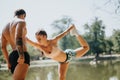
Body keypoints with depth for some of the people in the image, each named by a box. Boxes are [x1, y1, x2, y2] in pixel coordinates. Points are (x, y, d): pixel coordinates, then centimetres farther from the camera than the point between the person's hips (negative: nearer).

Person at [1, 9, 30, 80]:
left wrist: (8, 62, 23)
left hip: (12, 57, 9)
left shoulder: (5, 27, 24)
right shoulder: (21, 22, 0)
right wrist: (21, 55, -26)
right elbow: (18, 37, -20)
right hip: (21, 57, -9)